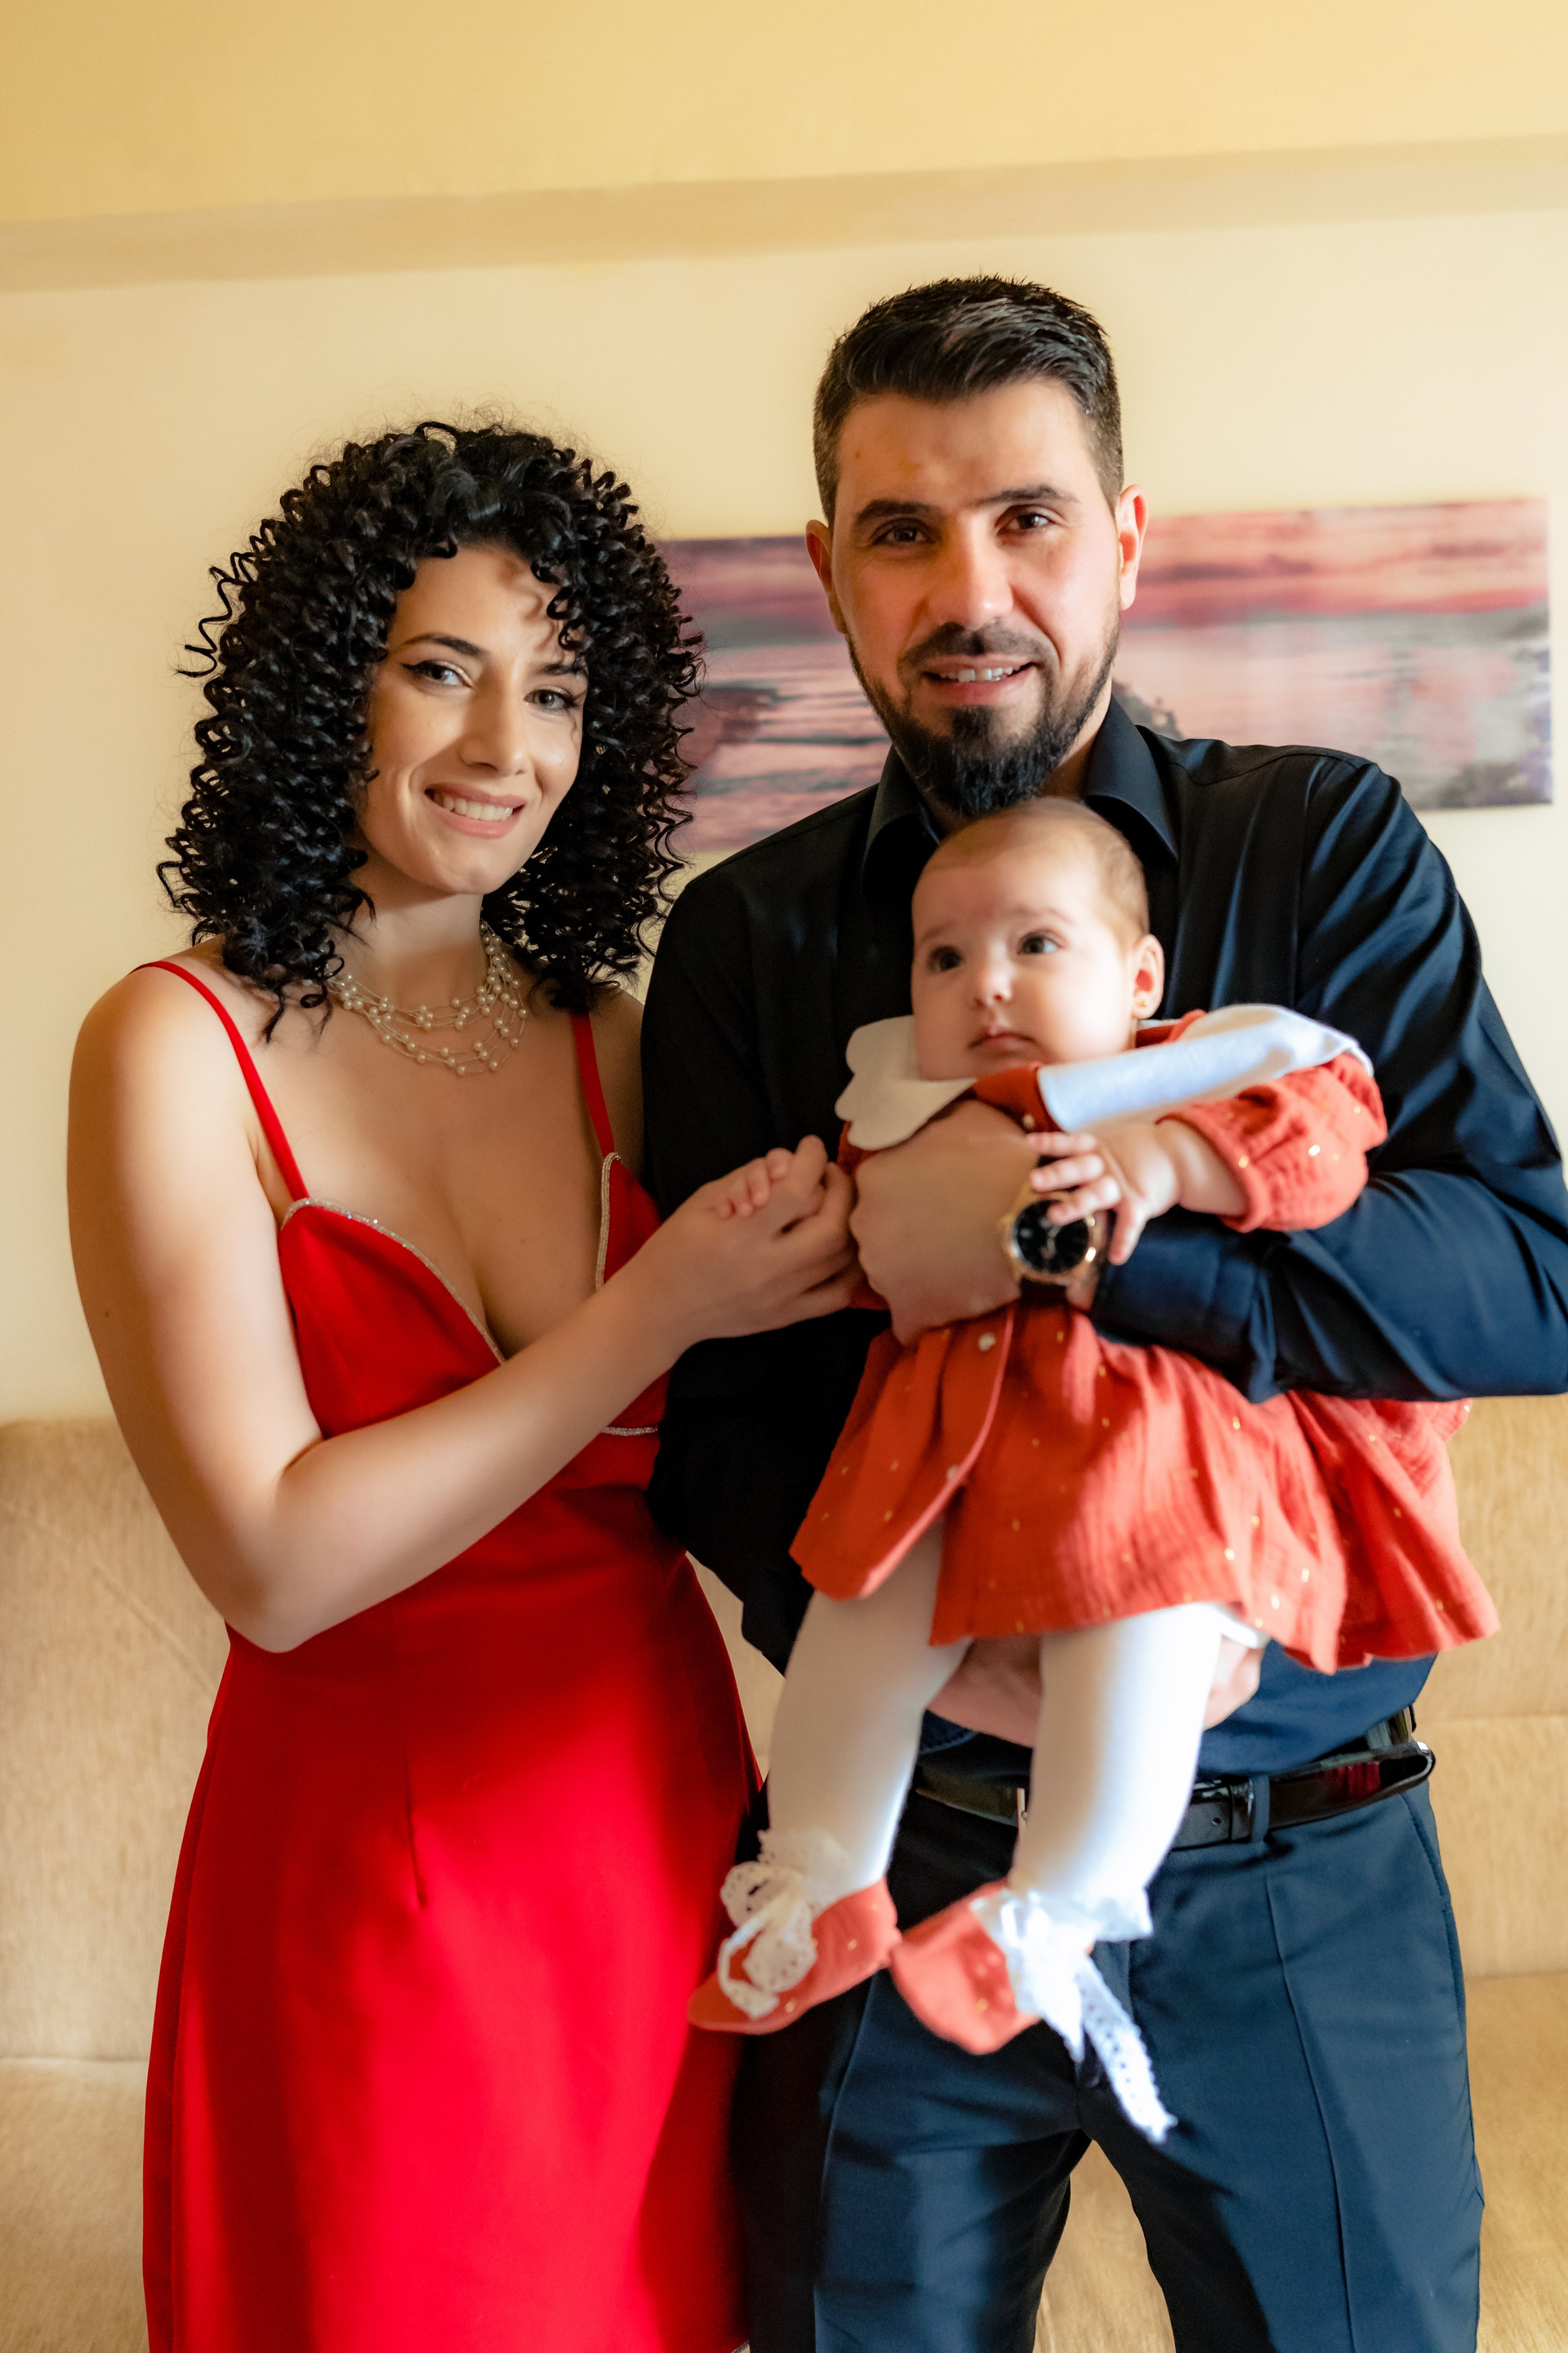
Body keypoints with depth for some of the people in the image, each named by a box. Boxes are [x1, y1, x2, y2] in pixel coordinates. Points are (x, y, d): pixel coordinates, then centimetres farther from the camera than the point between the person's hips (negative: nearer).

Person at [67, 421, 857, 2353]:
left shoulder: (609, 1040, 3)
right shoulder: (181, 1045, -10)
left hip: (667, 1826, 5)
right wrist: (662, 1308, -19)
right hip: (364, 1857, -4)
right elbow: (274, 1562, -18)